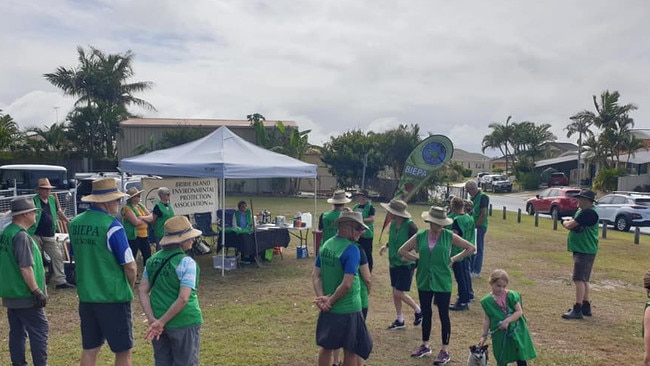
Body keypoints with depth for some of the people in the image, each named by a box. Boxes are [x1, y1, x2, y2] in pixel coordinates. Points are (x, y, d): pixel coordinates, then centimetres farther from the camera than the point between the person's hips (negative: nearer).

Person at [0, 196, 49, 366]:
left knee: (17, 332, 14)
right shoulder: (21, 236, -19)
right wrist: (37, 291, -17)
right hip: (25, 296, -9)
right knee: (40, 330, -1)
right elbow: (25, 268, -23)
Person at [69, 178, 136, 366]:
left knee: (89, 349, 16)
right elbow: (130, 266, -14)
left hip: (86, 295, 7)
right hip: (113, 297, -7)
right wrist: (129, 286, 4)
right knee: (123, 350, 7)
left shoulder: (75, 223, 3)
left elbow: (77, 258, 15)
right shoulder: (112, 226, -17)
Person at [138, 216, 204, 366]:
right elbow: (183, 299, -22)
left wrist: (152, 319, -6)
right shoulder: (186, 262, -16)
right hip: (183, 323, -6)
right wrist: (161, 322, -15)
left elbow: (142, 291, 1)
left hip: (158, 320, 6)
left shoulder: (153, 259, 4)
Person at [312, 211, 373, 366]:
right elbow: (347, 284, -25)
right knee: (350, 350, 9)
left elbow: (315, 275, 1)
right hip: (347, 309, -7)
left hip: (328, 309, 7)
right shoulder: (351, 249, -20)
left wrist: (322, 297, -8)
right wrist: (330, 301, -14)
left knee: (326, 346, 20)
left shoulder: (326, 244, 3)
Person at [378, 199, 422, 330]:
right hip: (394, 262, 7)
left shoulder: (410, 226, -21)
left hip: (406, 264, -7)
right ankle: (400, 320, 27)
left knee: (399, 293, -5)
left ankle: (418, 310, 21)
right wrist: (386, 245, 1)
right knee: (395, 292, 12)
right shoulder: (393, 224, 0)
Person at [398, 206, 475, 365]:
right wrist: (418, 259, -2)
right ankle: (425, 345, 30)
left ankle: (445, 351, 16)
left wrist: (454, 259, -5)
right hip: (424, 280, 3)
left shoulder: (449, 236, -7)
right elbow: (402, 251, 6)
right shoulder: (420, 236, -2)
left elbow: (471, 248, 1)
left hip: (442, 281, -3)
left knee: (443, 315, 5)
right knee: (426, 313, 15)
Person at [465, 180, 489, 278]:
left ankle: (476, 272, 5)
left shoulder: (482, 197, -14)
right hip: (473, 226, 9)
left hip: (480, 227, -9)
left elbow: (483, 214, -19)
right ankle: (471, 269, 23)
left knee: (478, 249, -2)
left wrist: (476, 225, -16)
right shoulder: (473, 197, 13)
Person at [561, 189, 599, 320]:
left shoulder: (589, 212, -18)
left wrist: (565, 222, 2)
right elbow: (571, 225, 11)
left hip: (585, 251, -11)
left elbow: (569, 225, -20)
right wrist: (569, 223, -12)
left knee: (579, 279, -11)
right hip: (581, 249, 11)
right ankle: (586, 307, 25)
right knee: (584, 279, 16)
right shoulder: (581, 211, 15)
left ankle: (577, 310, -9)